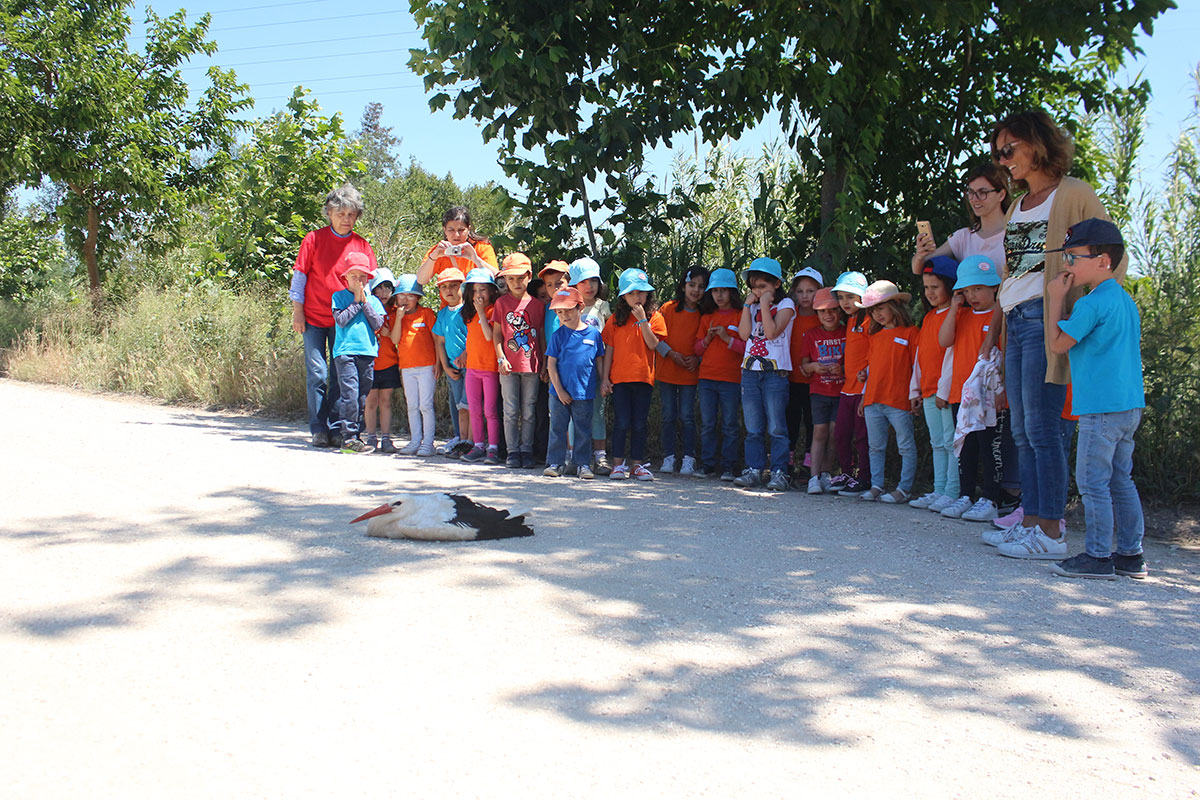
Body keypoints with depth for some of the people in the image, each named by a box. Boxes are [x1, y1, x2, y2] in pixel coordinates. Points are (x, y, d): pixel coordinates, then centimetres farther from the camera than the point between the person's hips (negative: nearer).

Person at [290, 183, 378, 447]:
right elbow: (299, 275, 2)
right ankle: (319, 430, 4)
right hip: (314, 318, -1)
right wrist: (297, 311, -2)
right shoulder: (314, 239, 0)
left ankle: (335, 428, 12)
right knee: (316, 373, -3)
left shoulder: (361, 245, 4)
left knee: (340, 376, 3)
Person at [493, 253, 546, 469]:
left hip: (531, 364, 1)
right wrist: (501, 358, -6)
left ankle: (527, 451, 12)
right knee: (511, 411, 2)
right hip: (509, 366, -1)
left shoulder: (537, 304, 6)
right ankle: (513, 452, 9)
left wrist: (545, 363, 5)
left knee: (528, 412, 5)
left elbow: (541, 336, 9)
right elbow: (497, 334, 5)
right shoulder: (502, 302, 4)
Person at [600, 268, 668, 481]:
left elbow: (653, 344, -11)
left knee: (639, 423, 5)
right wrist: (604, 377, 2)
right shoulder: (616, 319, 7)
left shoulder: (654, 317, 4)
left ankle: (637, 464, 12)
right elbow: (609, 349, 7)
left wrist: (642, 319, -15)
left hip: (643, 377, 0)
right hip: (619, 377, 0)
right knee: (621, 422, -1)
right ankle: (618, 464, 7)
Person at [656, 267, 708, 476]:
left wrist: (697, 358, -8)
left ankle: (688, 458, 4)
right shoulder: (668, 308, 1)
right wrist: (672, 354, -11)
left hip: (690, 373, 0)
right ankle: (668, 458, 12)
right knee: (669, 416, 4)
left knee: (687, 417, -3)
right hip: (667, 370, 0)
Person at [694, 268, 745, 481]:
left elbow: (748, 348, -5)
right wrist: (707, 339, -3)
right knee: (707, 424, 6)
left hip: (731, 378, -4)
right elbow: (697, 350, 16)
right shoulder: (706, 318, 14)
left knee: (730, 425, 0)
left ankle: (729, 466, 4)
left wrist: (727, 338, -14)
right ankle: (708, 464, 12)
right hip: (706, 378, 4)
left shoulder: (741, 316, 1)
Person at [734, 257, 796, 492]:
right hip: (750, 371, 5)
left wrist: (765, 305, -12)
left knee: (776, 427, -4)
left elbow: (772, 332, -14)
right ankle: (754, 470, 11)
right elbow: (744, 334, -1)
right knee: (753, 428, 6)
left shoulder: (785, 304, 0)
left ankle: (779, 472, 0)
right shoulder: (752, 305, 13)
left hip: (775, 371, -5)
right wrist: (748, 305, -2)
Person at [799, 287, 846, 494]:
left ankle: (826, 474, 11)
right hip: (819, 391, 0)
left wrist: (842, 369, -13)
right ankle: (814, 477, -7)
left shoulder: (847, 334, 3)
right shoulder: (811, 336, 7)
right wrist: (813, 366, -14)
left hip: (841, 390, 0)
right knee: (819, 432, -5)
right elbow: (804, 364, 8)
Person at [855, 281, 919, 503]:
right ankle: (876, 486, 17)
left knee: (906, 446, -1)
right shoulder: (876, 336, 17)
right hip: (873, 401, 7)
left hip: (899, 400, -7)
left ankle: (904, 488, 3)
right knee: (875, 447, 10)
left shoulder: (909, 333, -2)